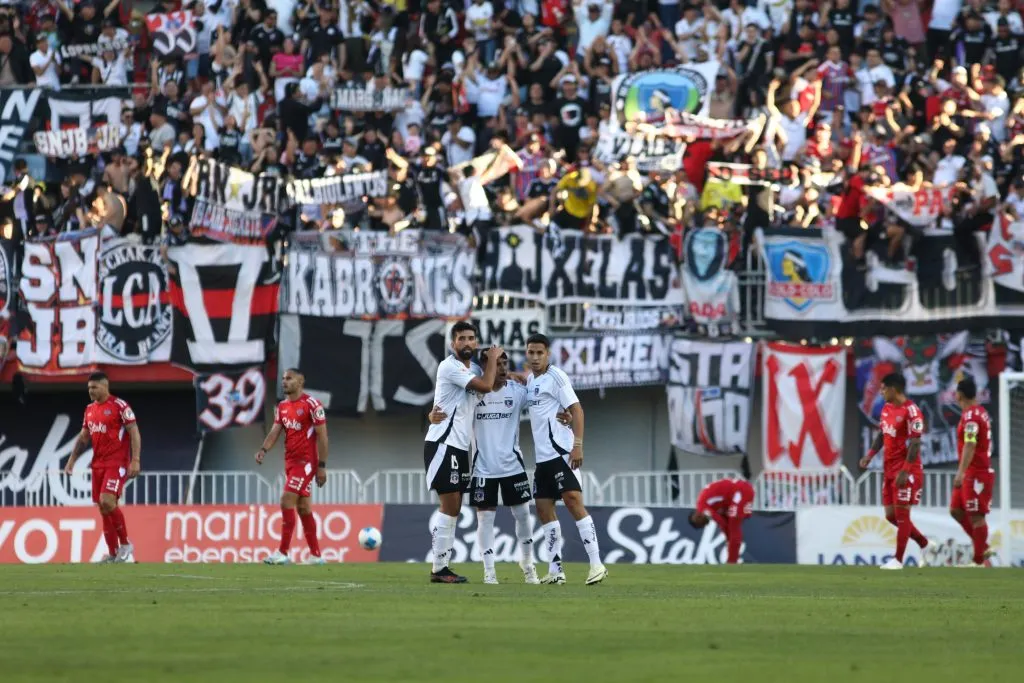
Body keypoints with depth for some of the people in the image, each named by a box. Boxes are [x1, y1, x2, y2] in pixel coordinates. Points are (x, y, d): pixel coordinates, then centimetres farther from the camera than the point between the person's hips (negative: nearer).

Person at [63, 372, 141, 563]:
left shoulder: (119, 406, -8)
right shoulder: (90, 409, 14)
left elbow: (134, 433, -10)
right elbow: (83, 437, 21)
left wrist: (135, 460, -18)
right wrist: (72, 459, 13)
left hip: (116, 463, -7)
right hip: (98, 464, 7)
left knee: (107, 501, -21)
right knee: (103, 508, 5)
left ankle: (125, 545, -7)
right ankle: (113, 554, 10)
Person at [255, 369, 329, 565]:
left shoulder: (311, 404, -10)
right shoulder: (282, 407, 11)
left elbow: (322, 436, -11)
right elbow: (275, 431, 2)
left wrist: (322, 466, -14)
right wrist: (264, 449, -19)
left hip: (306, 461, -8)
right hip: (291, 461, 8)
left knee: (287, 501, -15)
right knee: (303, 507, 10)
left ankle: (283, 553, -14)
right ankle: (315, 555, 16)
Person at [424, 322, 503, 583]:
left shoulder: (473, 368, 16)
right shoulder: (449, 367, -12)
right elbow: (485, 386, -18)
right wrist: (493, 358, -5)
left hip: (460, 447, 9)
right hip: (442, 444, -9)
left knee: (453, 510, 8)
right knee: (450, 507, -11)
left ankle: (442, 567, 10)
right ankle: (438, 569, -9)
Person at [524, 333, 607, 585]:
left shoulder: (556, 377, -7)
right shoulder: (530, 380, 15)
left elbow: (576, 409, -12)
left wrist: (577, 444, -20)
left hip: (561, 452, -9)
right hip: (541, 456, 9)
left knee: (573, 502, -15)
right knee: (543, 509, 6)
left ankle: (596, 564, -17)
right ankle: (555, 569, 11)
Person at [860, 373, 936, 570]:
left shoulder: (911, 411, -16)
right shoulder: (887, 409, 11)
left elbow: (915, 444, -19)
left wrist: (905, 471, -23)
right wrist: (870, 455, 5)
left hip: (906, 471, -9)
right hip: (890, 470, 9)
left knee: (901, 514, -5)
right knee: (891, 514, 10)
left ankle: (898, 560, 1)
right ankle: (925, 545, 24)